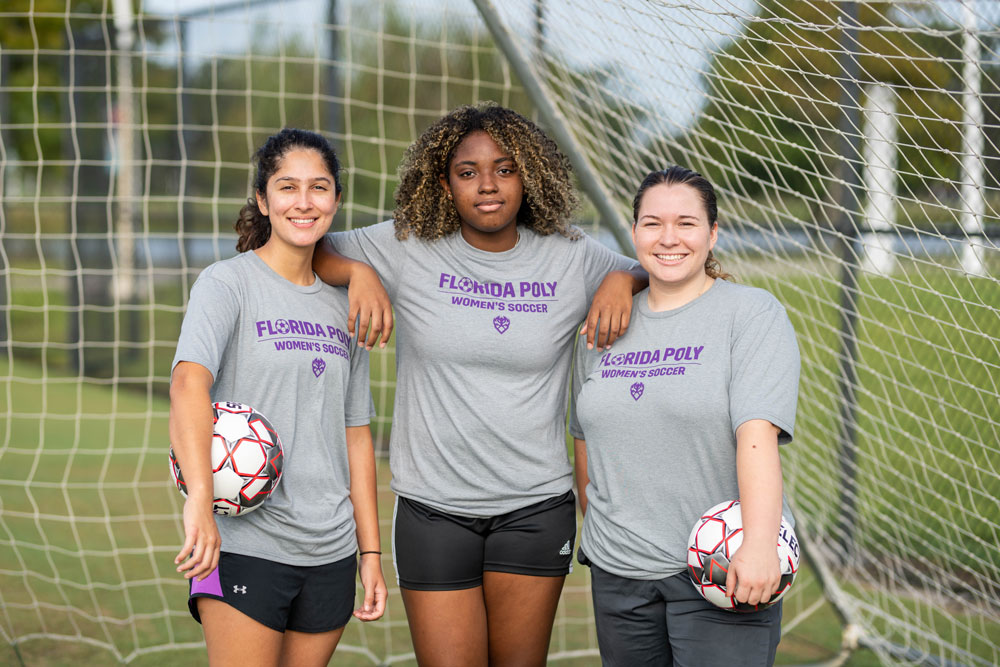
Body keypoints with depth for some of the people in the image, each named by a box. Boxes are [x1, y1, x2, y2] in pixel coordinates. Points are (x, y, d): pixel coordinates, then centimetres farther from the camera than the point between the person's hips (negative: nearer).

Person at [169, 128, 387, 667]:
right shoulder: (227, 284, -4)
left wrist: (371, 552, 12)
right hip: (243, 542, -5)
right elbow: (189, 382, -21)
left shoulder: (343, 306, 14)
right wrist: (200, 497, -36)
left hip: (330, 551, 5)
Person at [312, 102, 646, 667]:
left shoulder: (571, 259, 3)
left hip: (536, 508, 1)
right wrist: (360, 275, -13)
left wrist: (621, 282, -7)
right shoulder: (407, 250, -1)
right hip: (434, 508, -1)